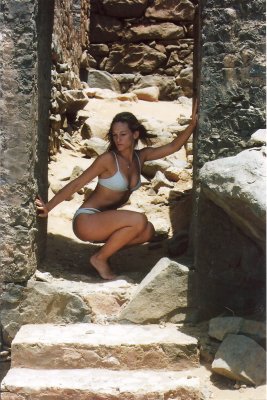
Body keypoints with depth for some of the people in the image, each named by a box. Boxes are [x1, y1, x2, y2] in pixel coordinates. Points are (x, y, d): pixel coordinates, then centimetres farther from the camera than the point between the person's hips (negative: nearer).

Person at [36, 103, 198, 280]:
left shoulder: (141, 156, 3)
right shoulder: (108, 159, -15)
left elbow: (173, 146, 5)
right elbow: (76, 184, -15)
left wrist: (193, 123, -7)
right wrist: (49, 206, -22)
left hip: (105, 221, 7)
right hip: (86, 221, -7)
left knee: (147, 231, -14)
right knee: (139, 220, -27)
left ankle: (106, 246, 7)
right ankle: (100, 258, -10)